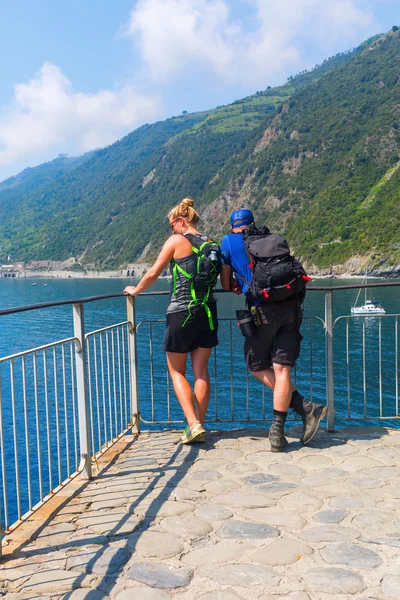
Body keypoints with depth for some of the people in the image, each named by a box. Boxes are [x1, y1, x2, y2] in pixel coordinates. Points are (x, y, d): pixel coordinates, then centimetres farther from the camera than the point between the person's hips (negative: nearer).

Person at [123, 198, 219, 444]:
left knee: (177, 371, 8)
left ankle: (193, 424, -4)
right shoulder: (211, 244, 9)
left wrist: (135, 290, 13)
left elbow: (153, 274, -4)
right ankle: (200, 425, 14)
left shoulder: (176, 241, -6)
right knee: (201, 370, 11)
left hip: (181, 313, -5)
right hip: (208, 312, 5)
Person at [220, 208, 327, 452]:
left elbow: (226, 284, 15)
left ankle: (305, 407, 3)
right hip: (292, 306, 4)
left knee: (257, 367, 12)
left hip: (265, 310, -4)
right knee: (282, 369, 4)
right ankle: (277, 433, 4)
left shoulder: (229, 241, 13)